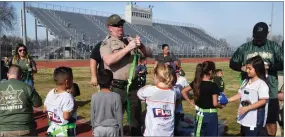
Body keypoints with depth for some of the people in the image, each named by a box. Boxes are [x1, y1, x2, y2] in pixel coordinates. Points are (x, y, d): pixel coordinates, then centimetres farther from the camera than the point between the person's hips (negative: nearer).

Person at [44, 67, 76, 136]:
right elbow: (66, 116, -27)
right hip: (65, 131, -7)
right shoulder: (68, 96, -25)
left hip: (52, 127, 7)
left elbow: (44, 110, 6)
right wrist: (73, 110, -12)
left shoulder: (50, 93, -2)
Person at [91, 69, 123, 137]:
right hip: (112, 128, -1)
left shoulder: (94, 96, -8)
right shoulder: (116, 96, -13)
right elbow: (119, 116, -8)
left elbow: (92, 115, 0)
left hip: (98, 128, 2)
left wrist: (93, 128, 15)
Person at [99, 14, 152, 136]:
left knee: (136, 118, 18)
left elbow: (148, 54, 8)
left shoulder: (130, 41, 9)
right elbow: (109, 61, -22)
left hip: (133, 86, 4)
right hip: (116, 88, -4)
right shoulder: (106, 43, -3)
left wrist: (141, 46, -13)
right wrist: (127, 48, -22)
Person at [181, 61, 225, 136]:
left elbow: (183, 92, 5)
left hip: (199, 114, 5)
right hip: (210, 115, -5)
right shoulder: (213, 85, -18)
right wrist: (221, 106, 3)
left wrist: (191, 103, 9)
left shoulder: (196, 82, -2)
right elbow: (215, 103, -17)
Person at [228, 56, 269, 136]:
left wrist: (247, 108, -24)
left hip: (255, 120, -8)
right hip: (244, 119, 8)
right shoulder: (246, 81, 8)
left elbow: (263, 101, -20)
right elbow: (240, 95, 10)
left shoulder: (262, 84, -16)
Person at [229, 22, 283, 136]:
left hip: (269, 91, 0)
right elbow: (232, 63, 7)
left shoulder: (274, 47, 2)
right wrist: (243, 68, -13)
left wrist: (268, 67, -16)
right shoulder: (244, 48, 3)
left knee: (271, 120, 8)